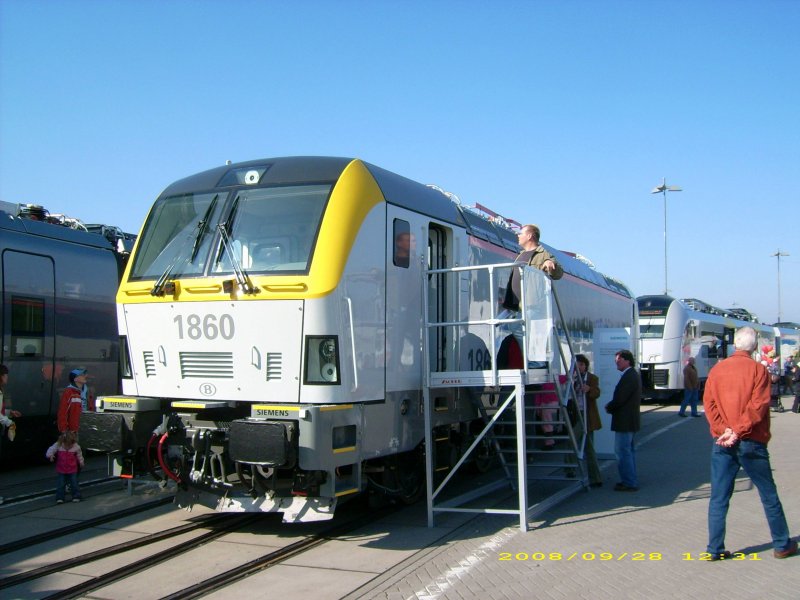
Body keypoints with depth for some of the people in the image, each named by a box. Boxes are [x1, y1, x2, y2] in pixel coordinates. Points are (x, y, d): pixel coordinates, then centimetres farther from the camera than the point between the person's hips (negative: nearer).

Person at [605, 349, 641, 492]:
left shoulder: (628, 377, -19)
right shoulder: (633, 375, 14)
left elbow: (619, 399, -22)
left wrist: (608, 407, -5)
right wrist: (611, 407, 5)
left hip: (624, 421, -11)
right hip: (631, 420, 11)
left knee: (622, 451, -6)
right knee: (629, 450, 16)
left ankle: (629, 483, -4)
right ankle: (631, 480, 24)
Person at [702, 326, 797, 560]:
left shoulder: (717, 369, 5)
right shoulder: (758, 369, -5)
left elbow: (709, 403, -2)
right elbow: (758, 406, -14)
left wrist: (724, 430, -9)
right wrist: (737, 432, -14)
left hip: (722, 443, 3)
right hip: (751, 442, -3)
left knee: (718, 498, 6)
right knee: (769, 495, 12)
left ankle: (715, 549, 6)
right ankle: (782, 545, 22)